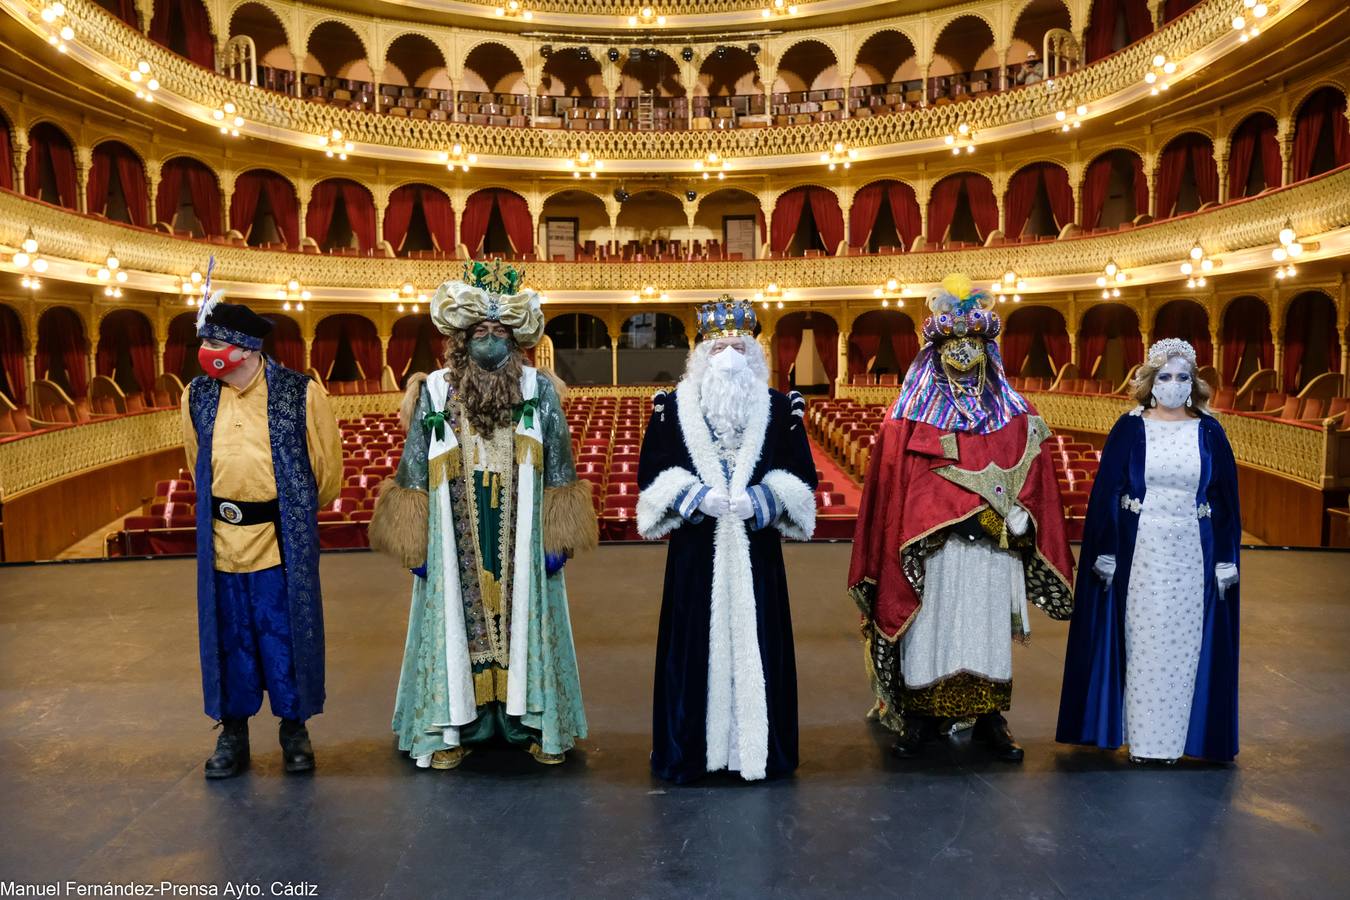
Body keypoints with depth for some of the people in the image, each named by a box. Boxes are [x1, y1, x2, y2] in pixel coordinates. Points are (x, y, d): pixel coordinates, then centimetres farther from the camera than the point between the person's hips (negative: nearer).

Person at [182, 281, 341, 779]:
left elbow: (327, 466, 1)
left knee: (286, 634, 7)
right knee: (229, 636, 12)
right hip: (222, 540, 3)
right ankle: (232, 731, 26)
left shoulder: (299, 392, -9)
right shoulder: (198, 395, 3)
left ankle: (294, 727, 23)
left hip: (284, 540, -3)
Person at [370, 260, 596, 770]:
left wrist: (556, 537, -1)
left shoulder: (539, 391, 0)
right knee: (458, 621, 6)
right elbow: (415, 476, 2)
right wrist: (416, 543, -1)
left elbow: (558, 474, 2)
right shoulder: (435, 394, -1)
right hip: (455, 547, 0)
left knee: (523, 618, 7)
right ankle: (455, 726, 20)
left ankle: (536, 721, 21)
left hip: (521, 545, 0)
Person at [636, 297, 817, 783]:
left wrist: (759, 498, -14)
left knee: (754, 643, 4)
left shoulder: (778, 407, 5)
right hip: (696, 551, 0)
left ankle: (758, 745, 18)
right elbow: (655, 474, 1)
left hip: (756, 551, 1)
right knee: (694, 646, 3)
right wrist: (698, 495, -15)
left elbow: (799, 475, 3)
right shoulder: (674, 405, 3)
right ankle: (689, 747, 16)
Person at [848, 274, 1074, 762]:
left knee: (988, 630, 8)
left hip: (992, 552, 2)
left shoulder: (1014, 418, 9)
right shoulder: (911, 418, 2)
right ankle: (920, 718, 16)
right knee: (927, 629, 3)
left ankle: (990, 720, 21)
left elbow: (1035, 479, 8)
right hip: (931, 552, -2)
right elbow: (891, 485, -2)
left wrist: (1020, 514, -8)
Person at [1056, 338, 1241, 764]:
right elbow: (1105, 492, -2)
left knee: (1183, 643, 5)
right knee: (1141, 641, 3)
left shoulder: (1210, 432, 5)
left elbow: (1226, 498, 6)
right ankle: (1141, 739, 13)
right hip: (1139, 552, -1)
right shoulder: (1129, 428, 0)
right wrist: (1104, 553, -7)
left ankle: (1172, 738, 17)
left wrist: (1226, 560, 1)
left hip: (1192, 553, 2)